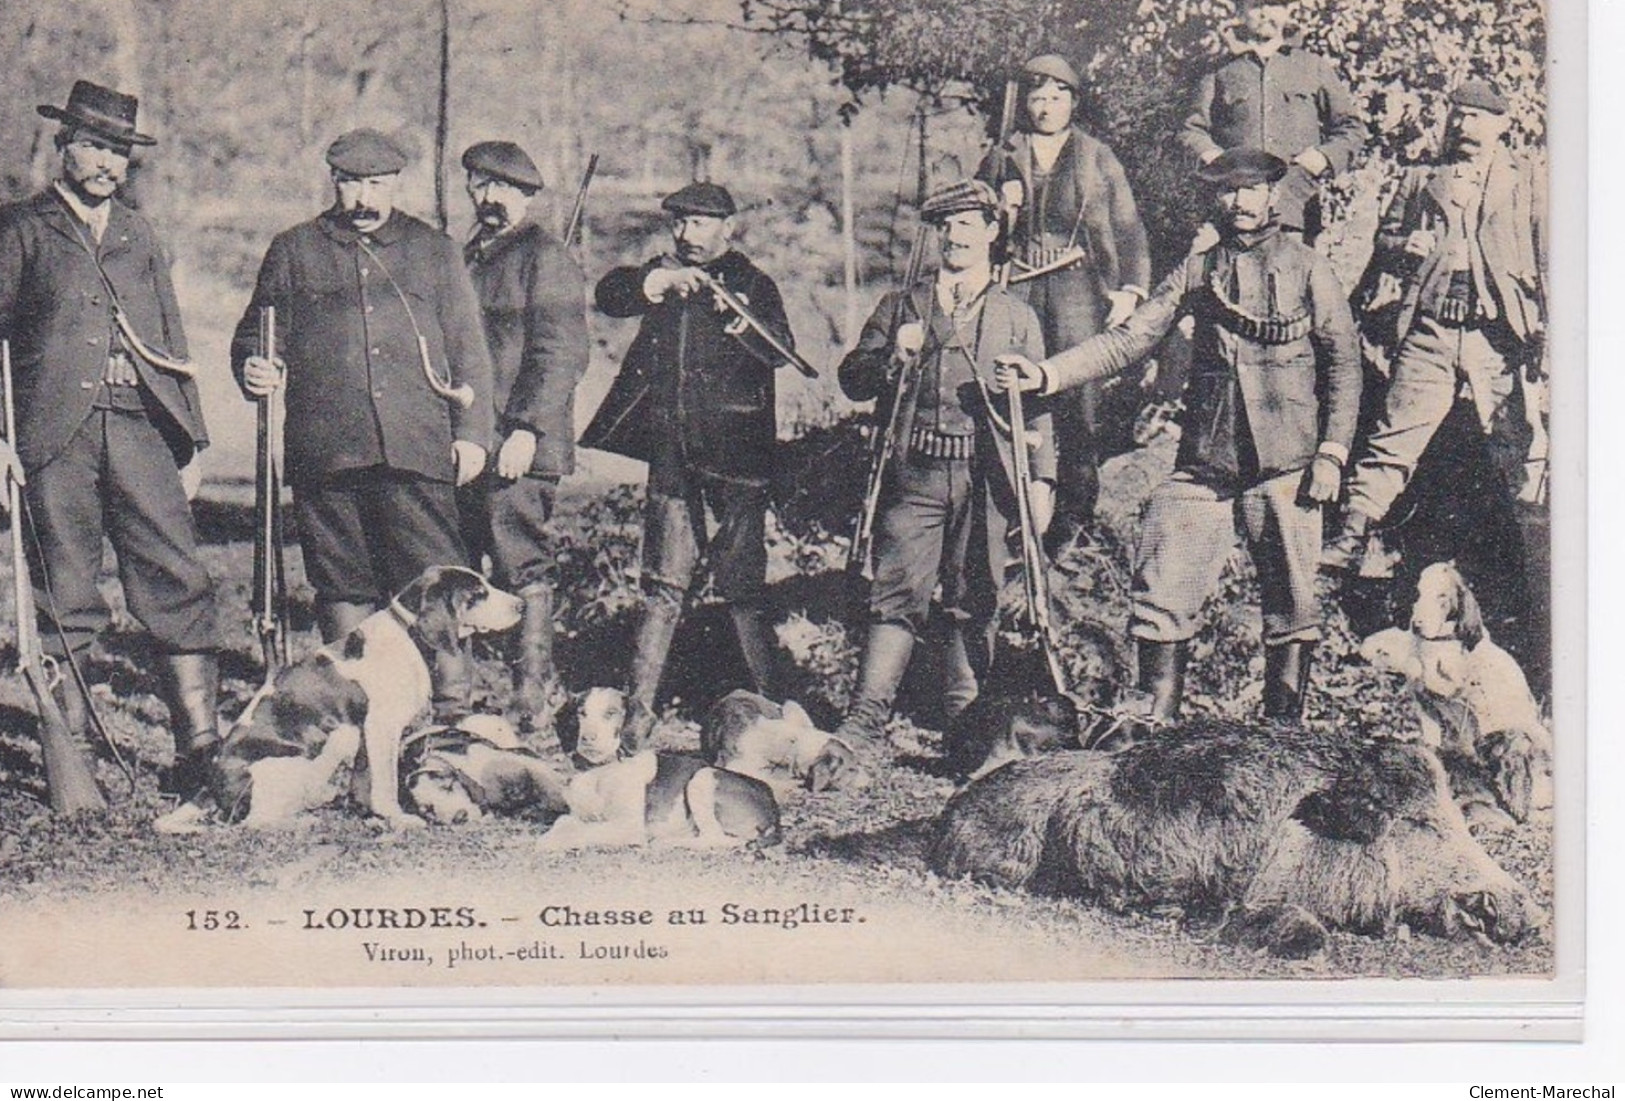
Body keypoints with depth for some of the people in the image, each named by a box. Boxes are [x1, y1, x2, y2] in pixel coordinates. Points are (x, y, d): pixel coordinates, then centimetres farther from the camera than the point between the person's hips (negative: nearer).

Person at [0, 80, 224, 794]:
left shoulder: (139, 237, 21)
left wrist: (187, 436, 15)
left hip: (141, 426, 3)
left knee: (178, 581, -7)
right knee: (63, 596, 1)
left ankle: (201, 742, -6)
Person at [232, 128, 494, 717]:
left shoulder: (435, 252, 16)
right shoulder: (294, 252, 15)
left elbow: (468, 351, 14)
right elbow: (257, 334, 17)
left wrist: (471, 431, 5)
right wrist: (256, 369, -7)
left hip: (416, 449, -1)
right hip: (326, 453, 1)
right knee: (343, 587, 5)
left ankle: (452, 707, -1)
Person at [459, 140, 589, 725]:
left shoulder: (545, 258, -4)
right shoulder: (469, 257, 20)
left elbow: (561, 354, -13)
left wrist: (527, 429, -19)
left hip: (518, 448, -8)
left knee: (522, 561, -8)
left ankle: (535, 683, -2)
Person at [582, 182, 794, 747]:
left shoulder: (753, 284, 2)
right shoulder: (664, 275, 15)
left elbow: (779, 350, -14)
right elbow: (609, 294, -2)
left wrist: (738, 318, -31)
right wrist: (661, 281, -18)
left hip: (732, 451, -4)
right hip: (670, 451, 4)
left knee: (742, 584, -1)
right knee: (663, 584, 6)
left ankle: (767, 704, 8)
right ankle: (638, 708, 8)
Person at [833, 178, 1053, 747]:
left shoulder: (1017, 316, 13)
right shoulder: (901, 306, 14)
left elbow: (1037, 405, 10)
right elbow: (852, 381, 10)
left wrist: (1042, 479, 2)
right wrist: (893, 356, -9)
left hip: (985, 479, 0)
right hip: (914, 472, 0)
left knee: (976, 602, 5)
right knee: (896, 594, -5)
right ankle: (865, 720, -4)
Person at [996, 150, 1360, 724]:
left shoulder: (1307, 267, 4)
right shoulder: (1198, 267, 12)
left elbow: (1343, 359, 4)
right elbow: (1128, 339, 7)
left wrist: (1333, 451, -6)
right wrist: (1046, 374, -5)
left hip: (1284, 466, -3)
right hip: (1204, 462, 3)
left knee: (1290, 604, 3)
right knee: (1161, 595, -3)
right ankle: (1156, 726, 7)